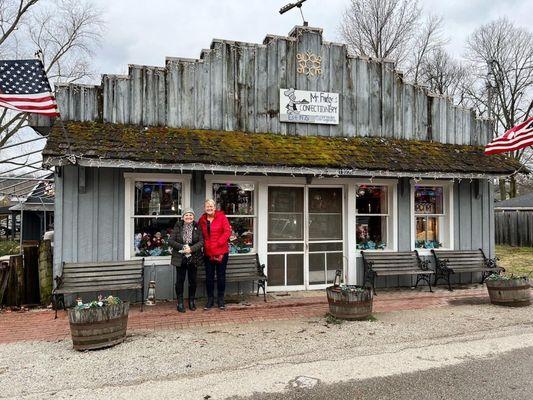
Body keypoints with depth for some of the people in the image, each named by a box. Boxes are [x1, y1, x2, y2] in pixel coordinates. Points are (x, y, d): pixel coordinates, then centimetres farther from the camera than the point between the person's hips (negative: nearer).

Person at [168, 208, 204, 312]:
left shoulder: (197, 227, 0)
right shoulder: (178, 227, -1)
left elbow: (201, 242, -7)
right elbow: (171, 241, -6)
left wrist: (191, 249, -21)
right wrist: (182, 247, -18)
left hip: (193, 258, 1)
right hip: (180, 258, -1)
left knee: (193, 280, 8)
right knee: (180, 280, 4)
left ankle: (192, 301, 24)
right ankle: (180, 303, 14)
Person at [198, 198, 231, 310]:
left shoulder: (221, 217, -4)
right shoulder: (202, 220, 7)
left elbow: (227, 231, -10)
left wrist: (218, 243, -15)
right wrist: (203, 245, 1)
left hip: (221, 252, -3)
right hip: (208, 253, 3)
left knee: (221, 276, 6)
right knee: (209, 277, 9)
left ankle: (220, 299, 18)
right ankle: (210, 300, 21)